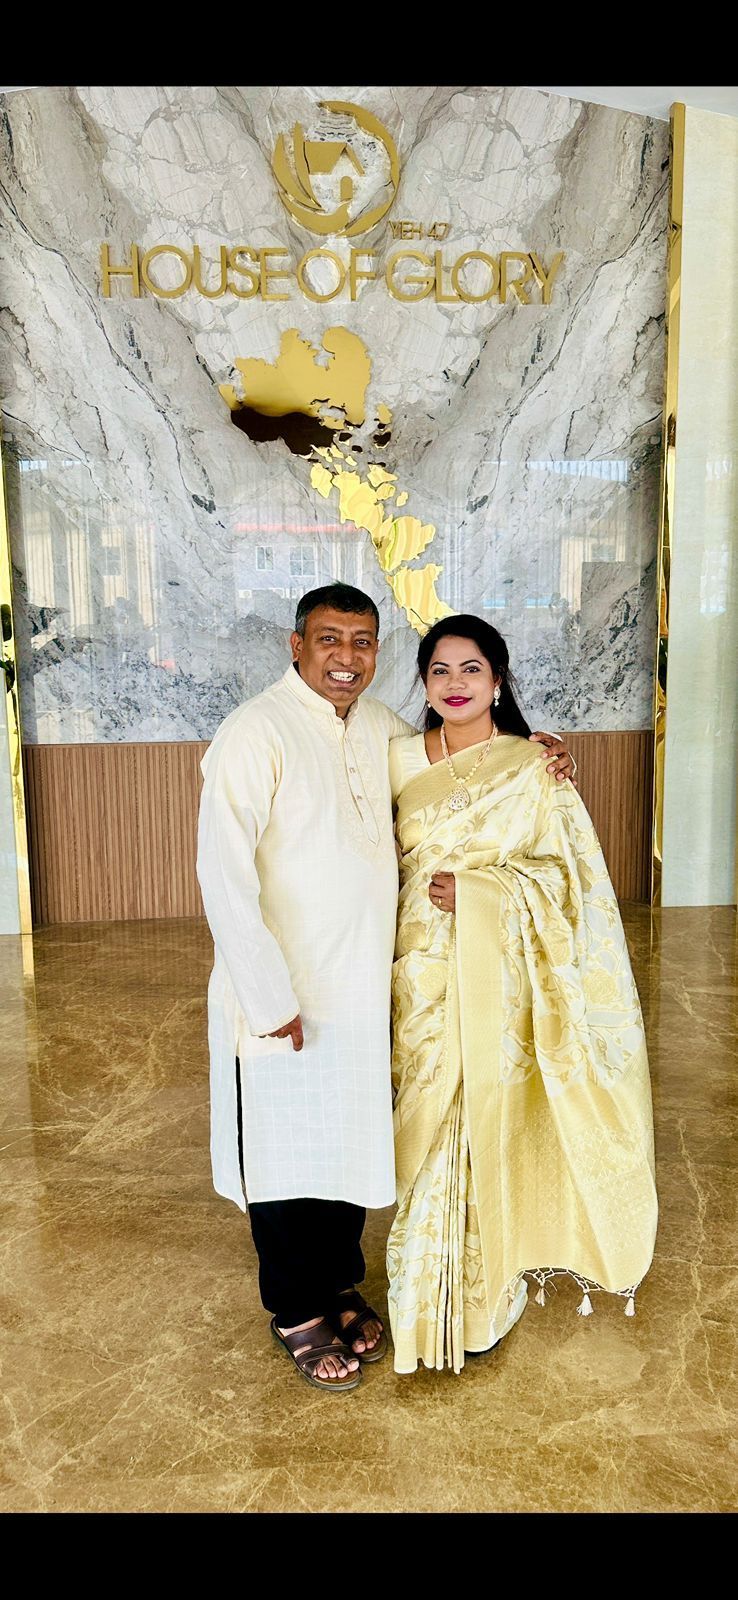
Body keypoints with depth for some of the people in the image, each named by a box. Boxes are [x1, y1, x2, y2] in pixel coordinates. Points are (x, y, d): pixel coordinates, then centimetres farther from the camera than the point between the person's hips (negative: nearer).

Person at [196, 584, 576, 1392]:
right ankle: (298, 1312, 33)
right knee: (288, 1154, 11)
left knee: (353, 1142, 20)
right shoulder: (255, 733, -17)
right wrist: (269, 999, -22)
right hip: (282, 998, -6)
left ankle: (340, 1284, 42)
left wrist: (529, 758, 4)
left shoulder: (383, 730, 4)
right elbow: (223, 872, -21)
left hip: (363, 986, 6)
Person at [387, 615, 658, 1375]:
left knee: (491, 1120, 5)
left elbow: (568, 873, -5)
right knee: (427, 1126, 7)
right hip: (422, 976, 3)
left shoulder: (534, 768, -4)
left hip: (499, 976, -2)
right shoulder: (399, 759, 5)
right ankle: (429, 1292, 27)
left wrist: (479, 891, -16)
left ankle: (487, 1291, 26)